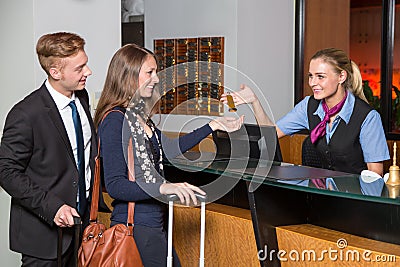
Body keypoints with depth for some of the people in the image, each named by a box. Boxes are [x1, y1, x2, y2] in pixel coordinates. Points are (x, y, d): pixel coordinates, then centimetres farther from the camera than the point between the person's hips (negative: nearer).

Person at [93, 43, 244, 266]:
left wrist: (213, 126, 25)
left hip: (154, 223, 9)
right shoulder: (115, 120, -16)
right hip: (136, 225, -9)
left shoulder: (139, 116, 10)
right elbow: (114, 185, -21)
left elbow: (169, 148, 24)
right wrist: (163, 187, -33)